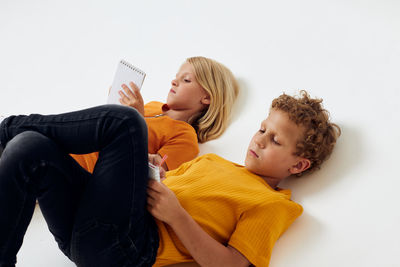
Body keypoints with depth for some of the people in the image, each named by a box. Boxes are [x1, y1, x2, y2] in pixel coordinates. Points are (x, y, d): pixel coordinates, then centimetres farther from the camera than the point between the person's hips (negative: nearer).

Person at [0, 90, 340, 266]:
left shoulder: (272, 204, 6)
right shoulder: (211, 160, 29)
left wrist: (175, 214, -13)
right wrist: (143, 170, 6)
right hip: (87, 229, 7)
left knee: (122, 119, -18)